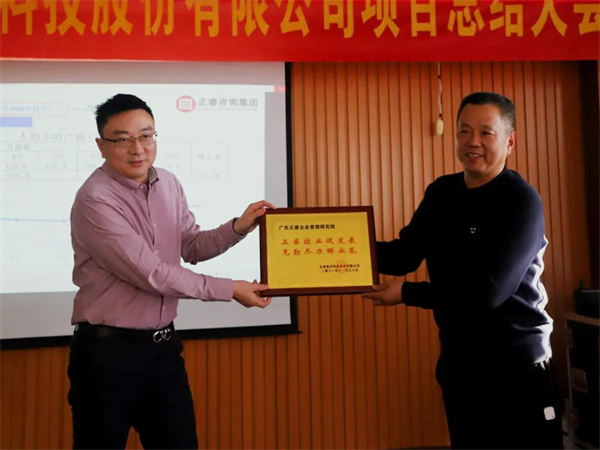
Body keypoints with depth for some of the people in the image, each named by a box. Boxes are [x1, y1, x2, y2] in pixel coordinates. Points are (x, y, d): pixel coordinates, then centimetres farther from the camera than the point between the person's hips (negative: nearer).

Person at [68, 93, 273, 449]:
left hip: (164, 345, 6)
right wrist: (229, 290, -16)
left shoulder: (169, 185, 4)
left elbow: (191, 247, 11)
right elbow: (151, 274, -22)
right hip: (108, 351, -6)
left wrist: (238, 228, -6)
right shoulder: (95, 201, -19)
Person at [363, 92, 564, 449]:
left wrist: (406, 294, -21)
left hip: (516, 366, -6)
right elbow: (405, 255, 2)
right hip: (457, 362, 6)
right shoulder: (441, 193, 3)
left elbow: (486, 292, -25)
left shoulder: (522, 202, -17)